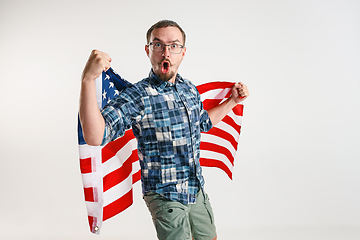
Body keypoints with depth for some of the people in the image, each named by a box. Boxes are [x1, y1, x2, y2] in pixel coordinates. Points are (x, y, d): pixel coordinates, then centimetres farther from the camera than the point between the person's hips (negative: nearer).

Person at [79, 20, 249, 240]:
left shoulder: (189, 89, 3)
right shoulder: (136, 97, -19)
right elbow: (95, 137, -35)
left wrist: (233, 101, 15)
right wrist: (88, 79, -45)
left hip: (197, 188, 7)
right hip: (165, 195, -7)